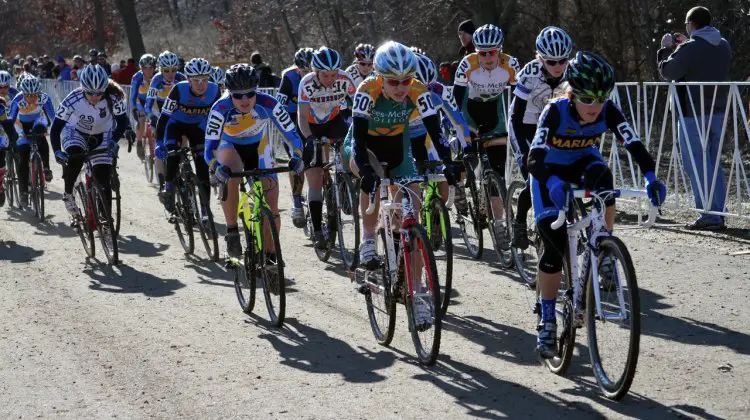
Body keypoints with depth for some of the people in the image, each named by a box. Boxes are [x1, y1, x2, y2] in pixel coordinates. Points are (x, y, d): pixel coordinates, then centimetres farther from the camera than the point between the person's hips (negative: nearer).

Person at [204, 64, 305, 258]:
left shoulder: (267, 104, -31)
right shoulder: (221, 109, -33)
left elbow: (291, 134, -26)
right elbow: (209, 149, -35)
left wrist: (297, 156, -46)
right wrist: (217, 168, -55)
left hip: (258, 148, 2)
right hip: (230, 147, -1)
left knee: (271, 207, -6)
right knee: (231, 177, -37)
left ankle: (270, 255, 14)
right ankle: (232, 233, -22)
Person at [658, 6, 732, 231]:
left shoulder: (689, 49, -15)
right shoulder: (724, 46, 9)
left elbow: (668, 72, -9)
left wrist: (666, 49, 7)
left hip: (694, 113, -7)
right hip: (718, 112, 7)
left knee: (696, 164, -4)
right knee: (714, 163, 14)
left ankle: (709, 215, -9)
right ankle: (719, 213, 13)